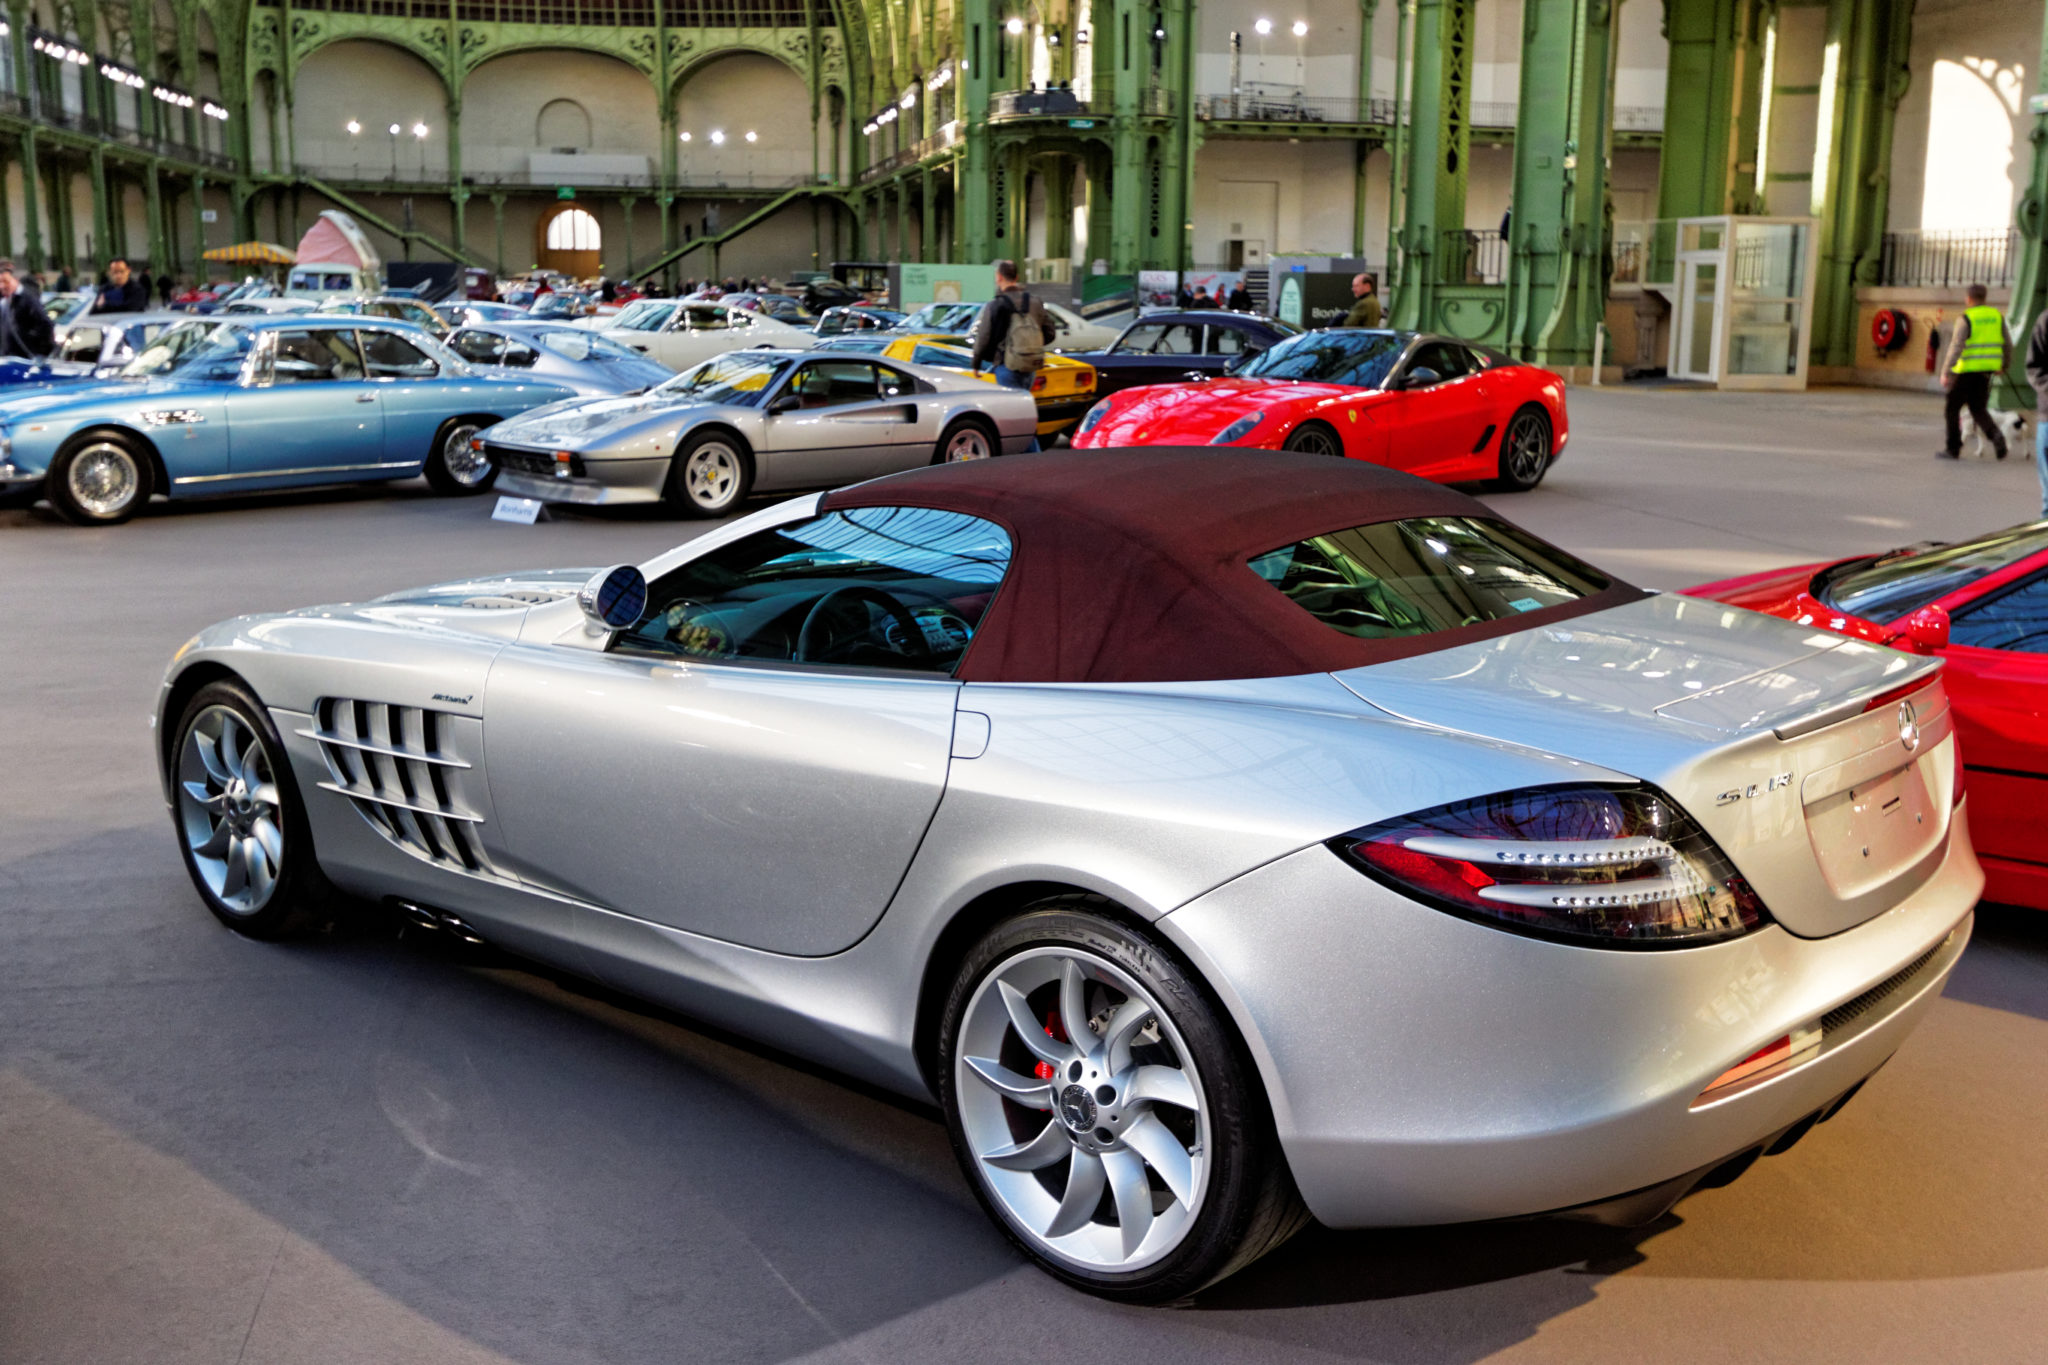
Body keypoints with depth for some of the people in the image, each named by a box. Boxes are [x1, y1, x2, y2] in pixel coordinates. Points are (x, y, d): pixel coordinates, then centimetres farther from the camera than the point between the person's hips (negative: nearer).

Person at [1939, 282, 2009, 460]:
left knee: (1952, 409, 9)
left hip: (1966, 371, -6)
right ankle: (1995, 435, -12)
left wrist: (1946, 372, -20)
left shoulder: (1966, 319, -11)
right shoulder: (1997, 316, 7)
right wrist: (2003, 365, 27)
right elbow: (2007, 345, 12)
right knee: (1978, 410, 14)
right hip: (1986, 371, 6)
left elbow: (1955, 347, -19)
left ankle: (1953, 448, 11)